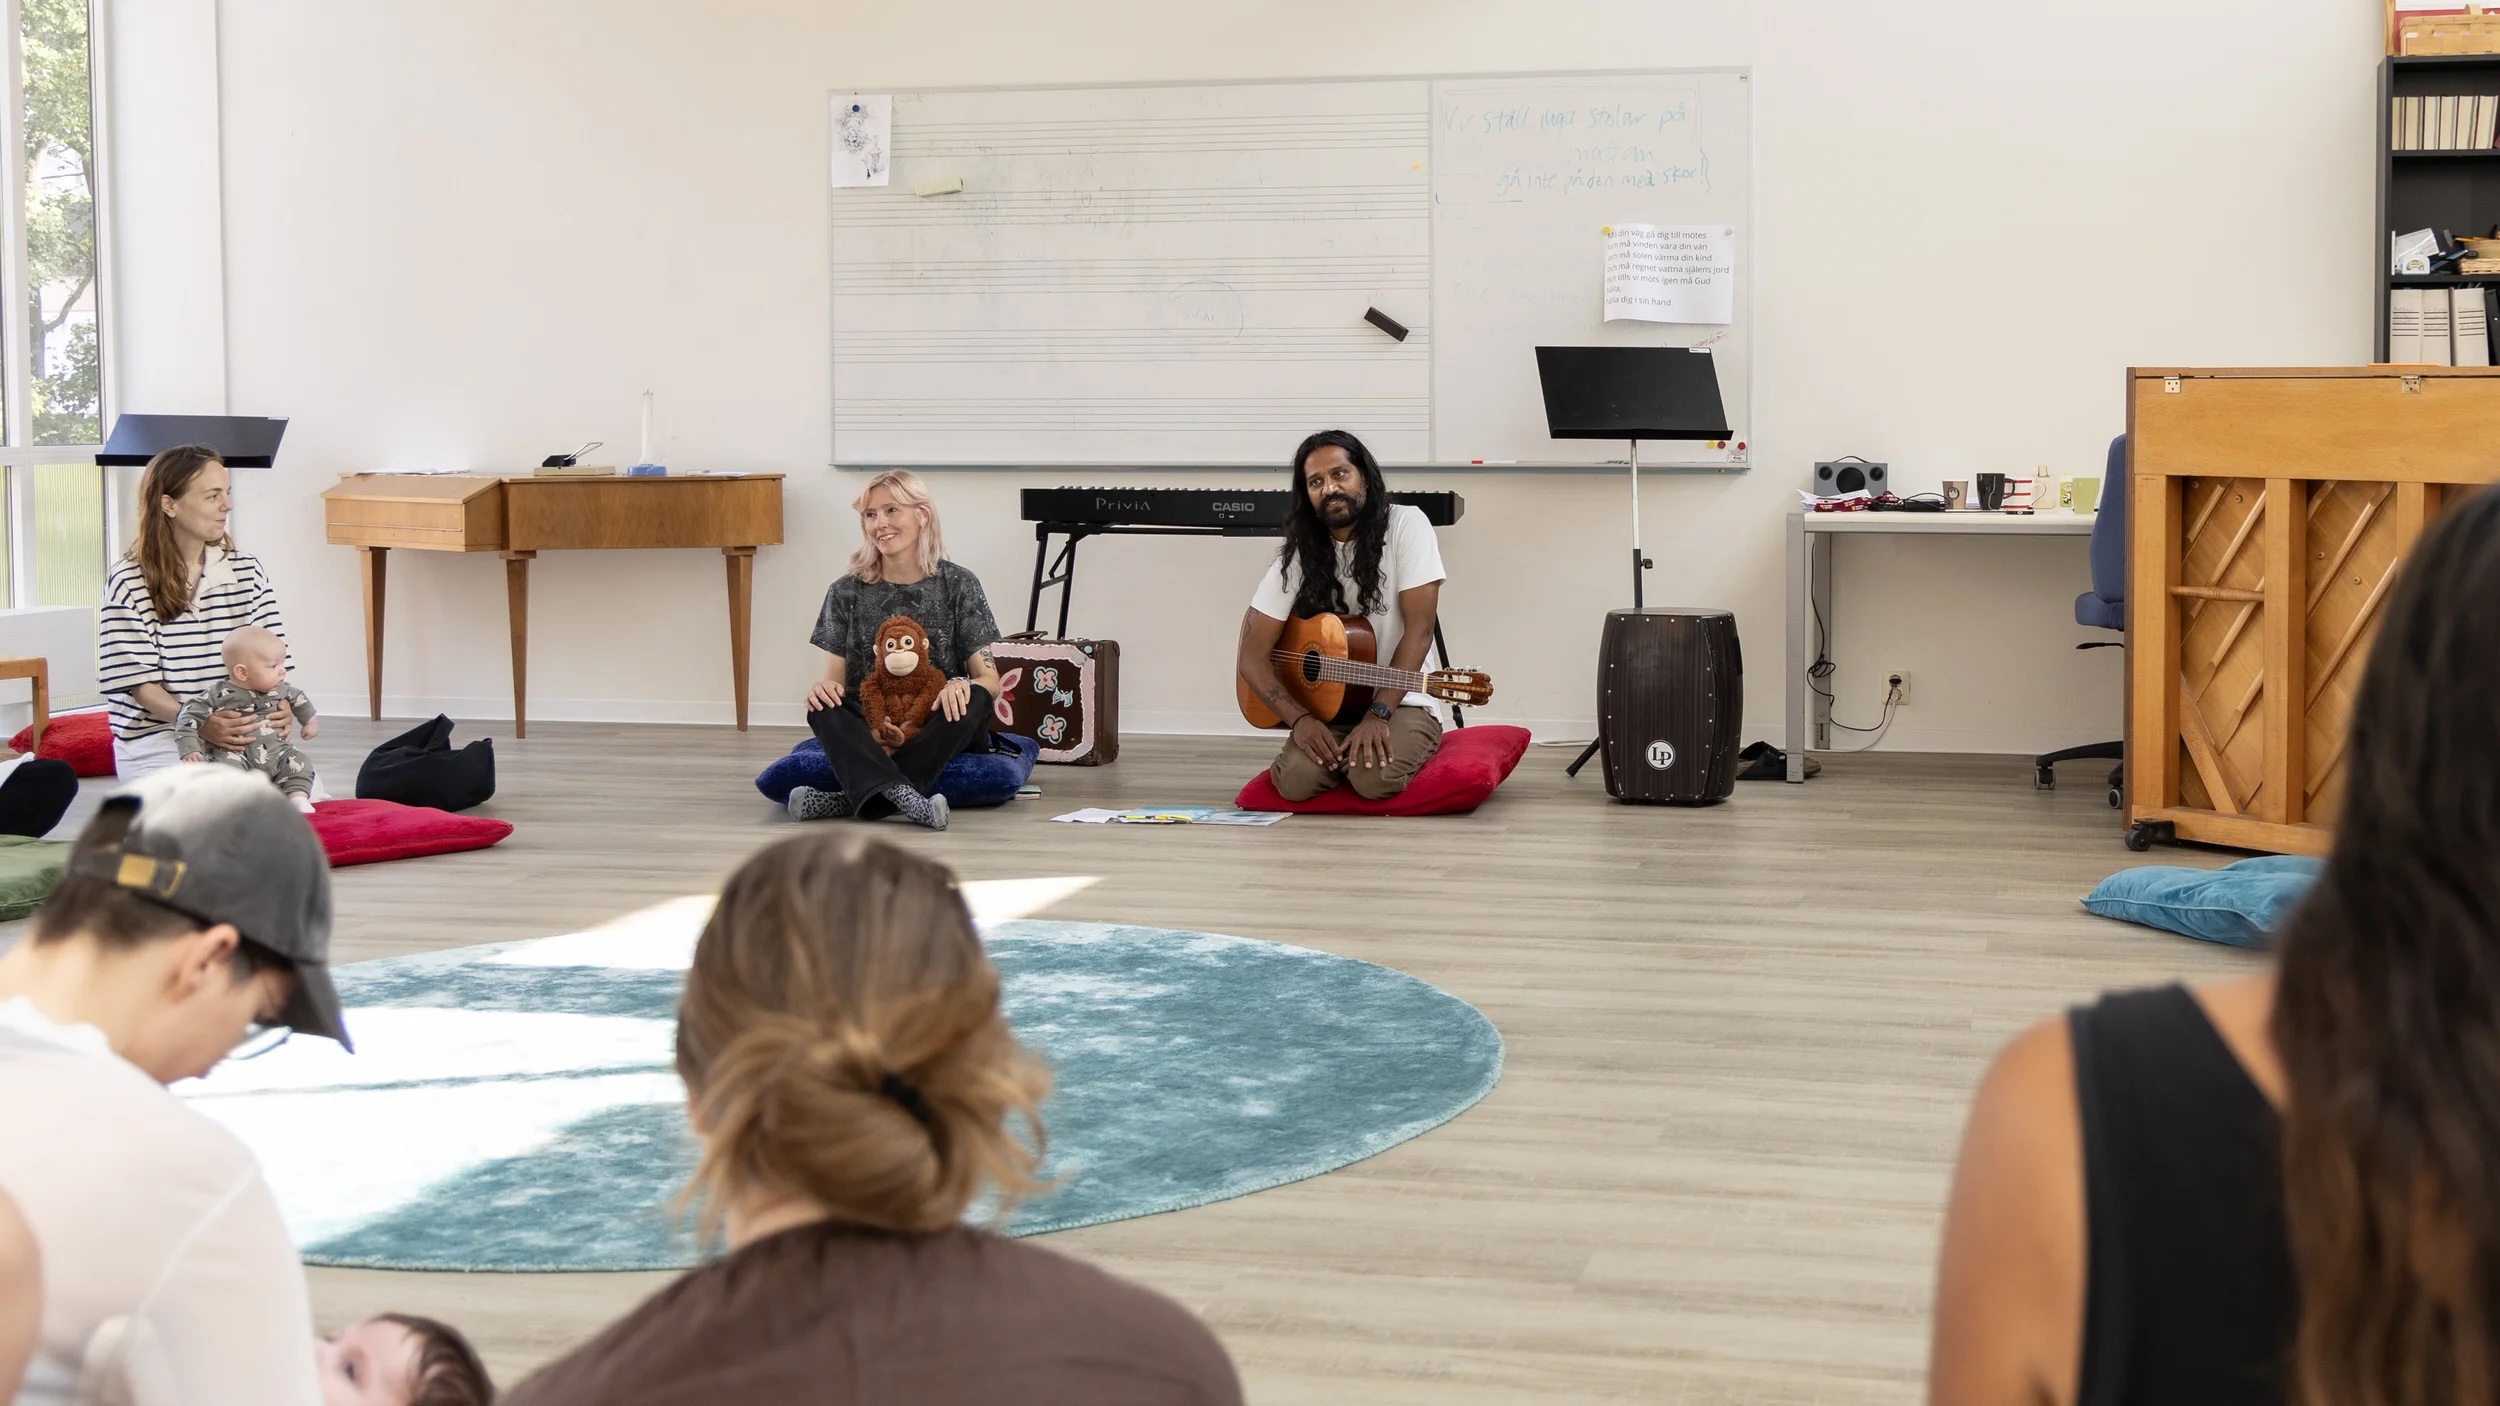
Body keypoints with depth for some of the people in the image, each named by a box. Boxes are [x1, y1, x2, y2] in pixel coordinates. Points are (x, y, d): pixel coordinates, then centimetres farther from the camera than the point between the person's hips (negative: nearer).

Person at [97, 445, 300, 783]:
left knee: (308, 797, -23)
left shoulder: (247, 573, 10)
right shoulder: (129, 583, -4)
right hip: (158, 738, -3)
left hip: (241, 732, 3)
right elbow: (138, 682, -8)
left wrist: (280, 707, -16)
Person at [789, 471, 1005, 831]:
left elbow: (989, 678, -2)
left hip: (938, 731, -1)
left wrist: (961, 685, -26)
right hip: (869, 733, 1)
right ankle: (902, 796, -53)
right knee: (822, 707, -28)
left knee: (973, 701, -32)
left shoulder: (959, 585, 1)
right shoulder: (847, 592, 5)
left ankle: (855, 799, -35)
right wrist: (823, 688, -21)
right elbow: (835, 678, 4)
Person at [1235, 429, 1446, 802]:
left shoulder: (1405, 526, -8)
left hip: (1401, 703, -2)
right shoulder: (1297, 559, 0)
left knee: (1375, 777, -31)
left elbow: (1419, 630, -14)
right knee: (1295, 780, -26)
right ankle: (1345, 751, 9)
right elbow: (1252, 657, -1)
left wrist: (1379, 714, -23)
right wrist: (1300, 719, -18)